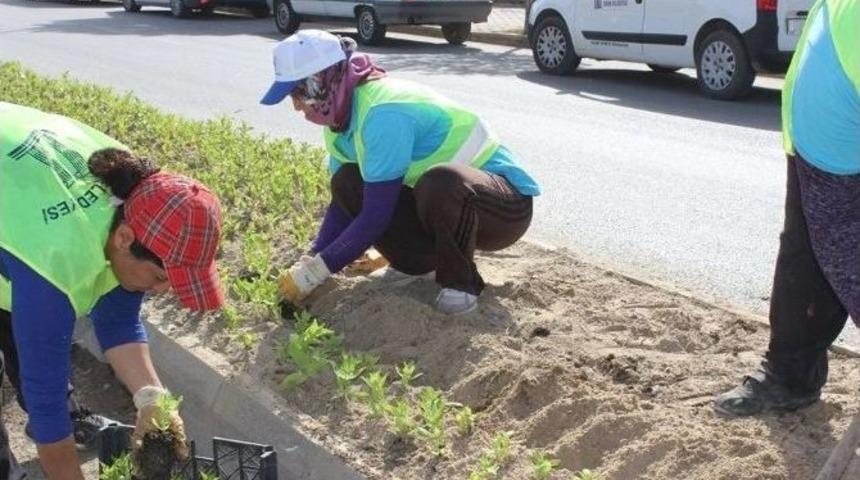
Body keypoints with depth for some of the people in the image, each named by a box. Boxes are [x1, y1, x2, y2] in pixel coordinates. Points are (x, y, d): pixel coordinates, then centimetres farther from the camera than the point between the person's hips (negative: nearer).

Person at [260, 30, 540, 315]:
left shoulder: (384, 114, -29)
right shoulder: (342, 117, -2)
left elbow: (376, 216, -29)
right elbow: (342, 200, 6)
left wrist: (316, 271, -21)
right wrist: (310, 261, -5)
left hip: (505, 205, -8)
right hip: (442, 198, 8)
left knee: (441, 182, -40)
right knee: (348, 184, -8)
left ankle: (461, 281, -15)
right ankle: (418, 261, 7)